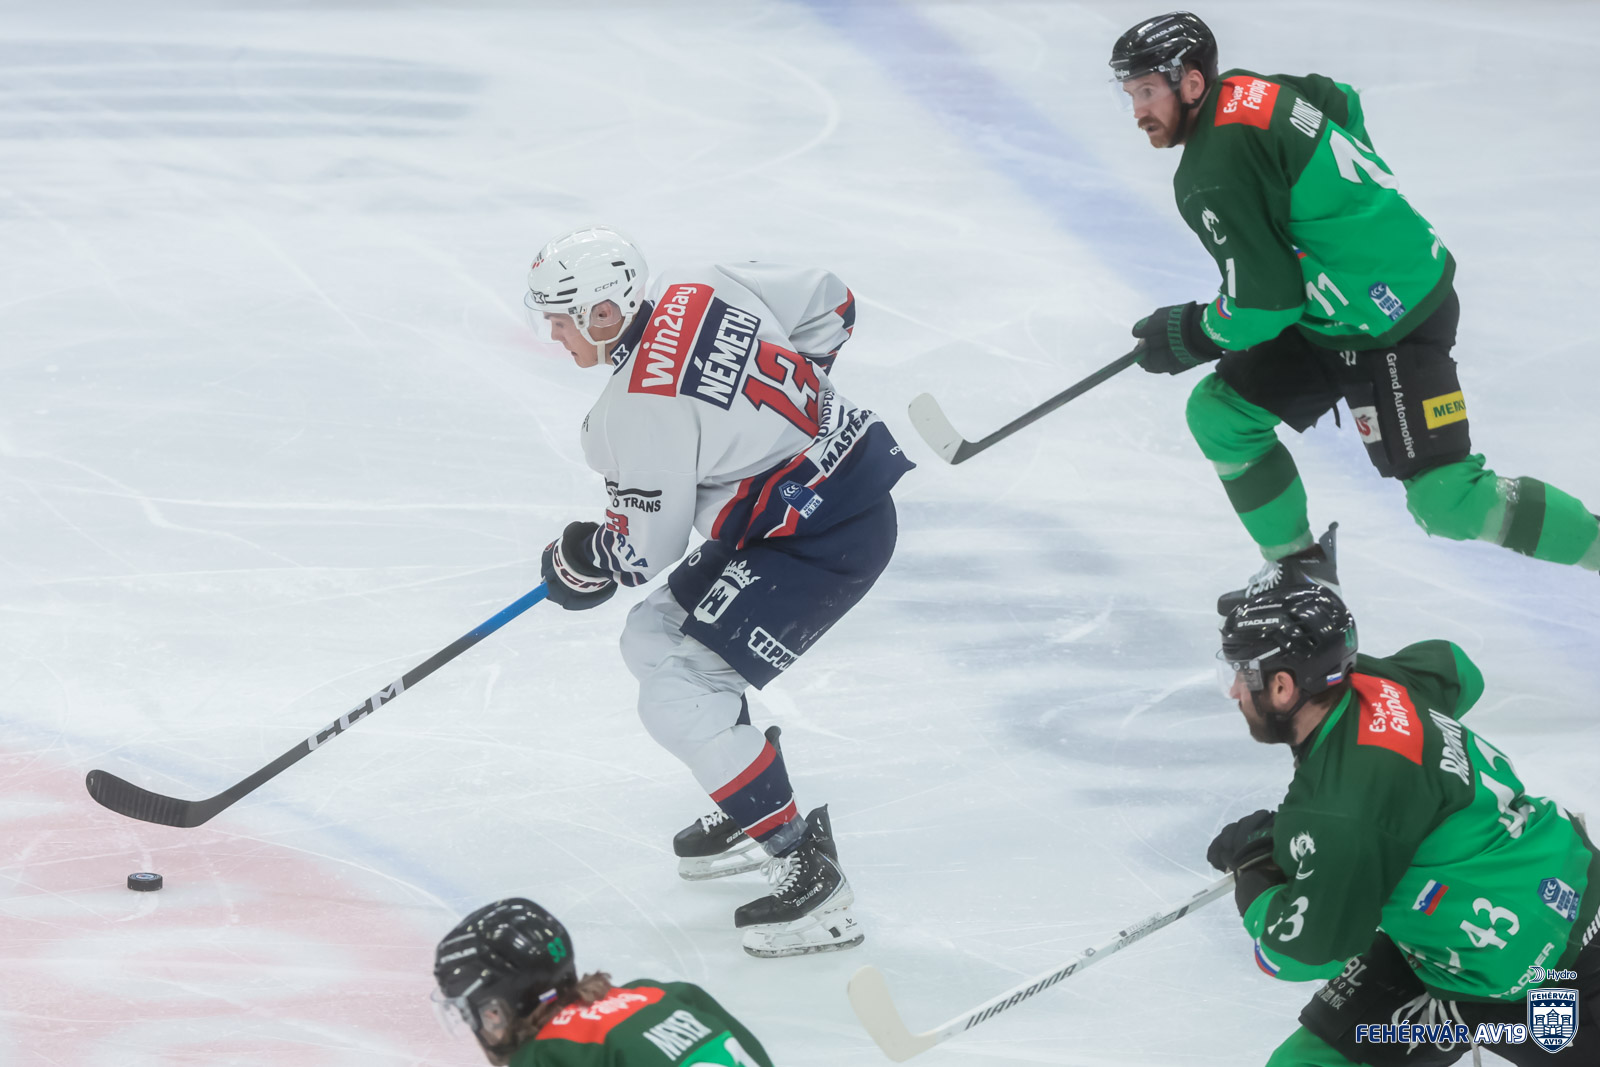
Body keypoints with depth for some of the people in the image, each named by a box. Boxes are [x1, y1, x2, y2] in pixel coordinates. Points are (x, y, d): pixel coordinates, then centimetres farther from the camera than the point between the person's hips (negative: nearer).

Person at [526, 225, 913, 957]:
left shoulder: (645, 405, -22)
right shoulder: (702, 290, 1)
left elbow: (647, 548, -15)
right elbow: (829, 305, 12)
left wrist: (578, 561, 7)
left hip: (825, 538, -11)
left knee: (677, 695, -14)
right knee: (654, 640, 18)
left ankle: (807, 873, -11)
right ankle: (751, 816, 31)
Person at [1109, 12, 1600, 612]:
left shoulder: (1213, 179, -24)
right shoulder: (1245, 90, 4)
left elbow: (1266, 299, -23)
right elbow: (1342, 104, 22)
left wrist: (1190, 336, -5)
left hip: (1395, 330, -10)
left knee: (1448, 503, -13)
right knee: (1218, 411, 10)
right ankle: (1300, 570, 21)